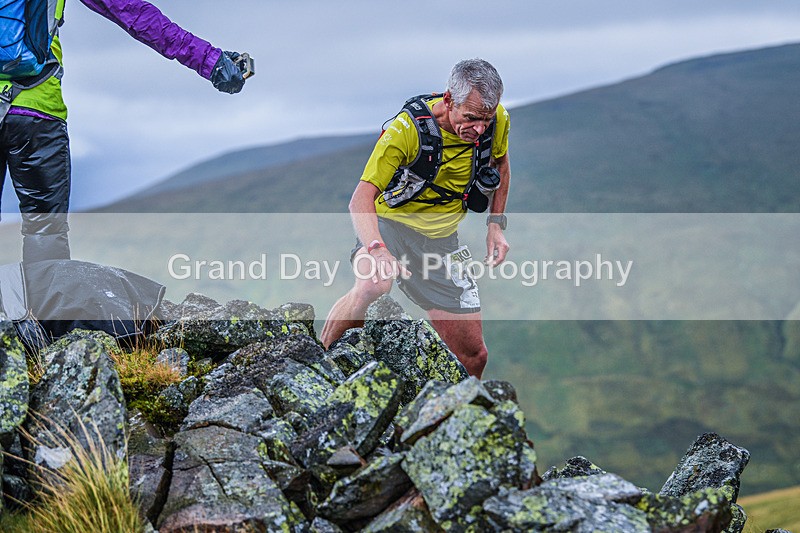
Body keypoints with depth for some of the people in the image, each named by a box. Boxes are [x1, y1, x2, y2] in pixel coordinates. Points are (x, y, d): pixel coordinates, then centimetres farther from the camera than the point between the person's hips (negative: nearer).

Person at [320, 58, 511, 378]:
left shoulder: (496, 119, -12)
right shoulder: (408, 128, -27)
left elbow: (500, 164, 13)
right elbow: (361, 199, -30)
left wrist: (496, 225, 4)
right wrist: (376, 249, -48)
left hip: (440, 241, 5)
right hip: (390, 224, -5)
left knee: (473, 356, 2)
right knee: (373, 285, -39)